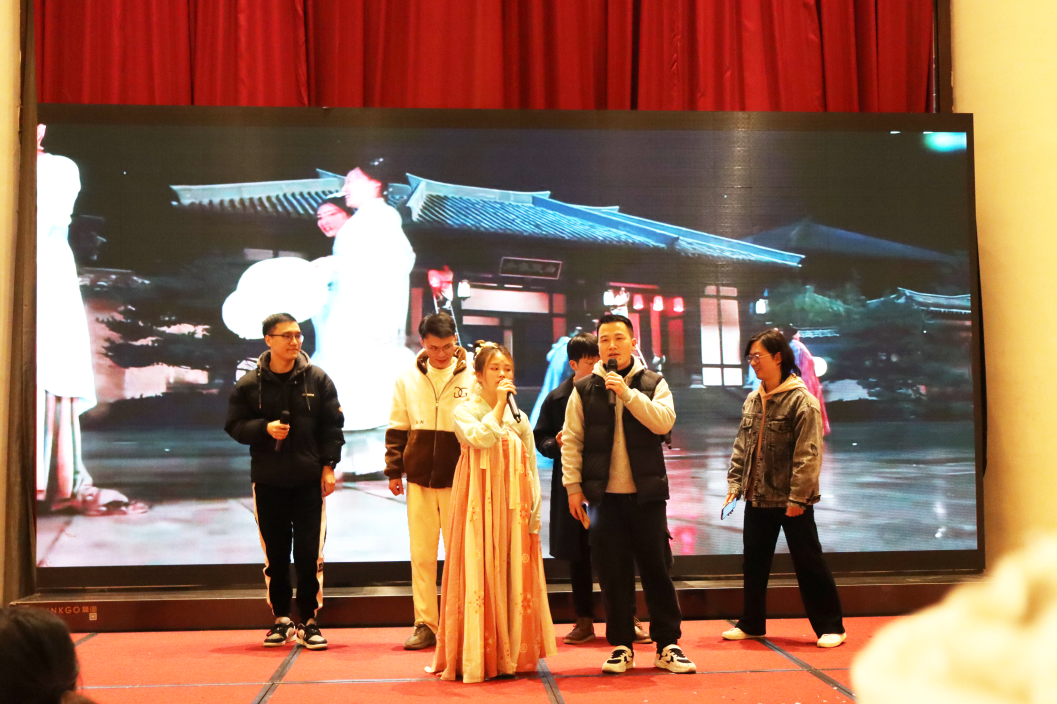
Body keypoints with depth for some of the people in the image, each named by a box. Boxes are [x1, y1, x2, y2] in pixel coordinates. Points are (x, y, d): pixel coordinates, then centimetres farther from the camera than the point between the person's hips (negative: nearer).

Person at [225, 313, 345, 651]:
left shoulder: (318, 379, 2)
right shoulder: (249, 384, 1)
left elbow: (332, 426, 4)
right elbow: (234, 426, 4)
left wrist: (328, 465, -3)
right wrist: (265, 428, -14)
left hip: (309, 480, 0)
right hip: (267, 481, 1)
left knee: (310, 552, -1)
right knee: (274, 554, 8)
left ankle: (309, 621, 9)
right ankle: (281, 620, 20)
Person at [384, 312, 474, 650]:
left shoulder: (472, 378, -3)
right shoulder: (408, 379, 6)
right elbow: (397, 428, 11)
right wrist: (394, 470, 6)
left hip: (459, 480, -2)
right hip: (419, 480, 3)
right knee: (421, 555, 6)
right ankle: (425, 624, 15)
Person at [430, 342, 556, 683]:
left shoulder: (519, 418, 15)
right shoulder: (465, 412, 4)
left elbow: (531, 469, 12)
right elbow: (482, 438, -19)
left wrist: (534, 513, 4)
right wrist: (498, 404, -12)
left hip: (515, 508, 4)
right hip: (480, 505, -4)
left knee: (516, 578, 3)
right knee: (481, 574, -6)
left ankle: (514, 652, 11)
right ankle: (479, 655, 1)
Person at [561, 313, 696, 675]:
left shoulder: (653, 384, 4)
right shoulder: (584, 389, 5)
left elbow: (664, 422, -12)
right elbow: (571, 440, 5)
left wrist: (627, 393, -18)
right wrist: (573, 486, -1)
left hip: (647, 492, 0)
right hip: (604, 494, 1)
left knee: (657, 568, 4)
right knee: (611, 572, 4)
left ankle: (667, 645, 13)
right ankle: (621, 646, 14)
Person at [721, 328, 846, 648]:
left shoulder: (802, 400, -13)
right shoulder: (752, 401, 10)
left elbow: (808, 454, -17)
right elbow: (742, 447, 15)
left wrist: (797, 497, -20)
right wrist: (735, 483, 6)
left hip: (791, 501, -7)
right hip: (757, 499, 7)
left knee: (808, 563, 1)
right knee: (754, 564, 14)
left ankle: (830, 626, 12)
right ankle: (751, 624, 27)